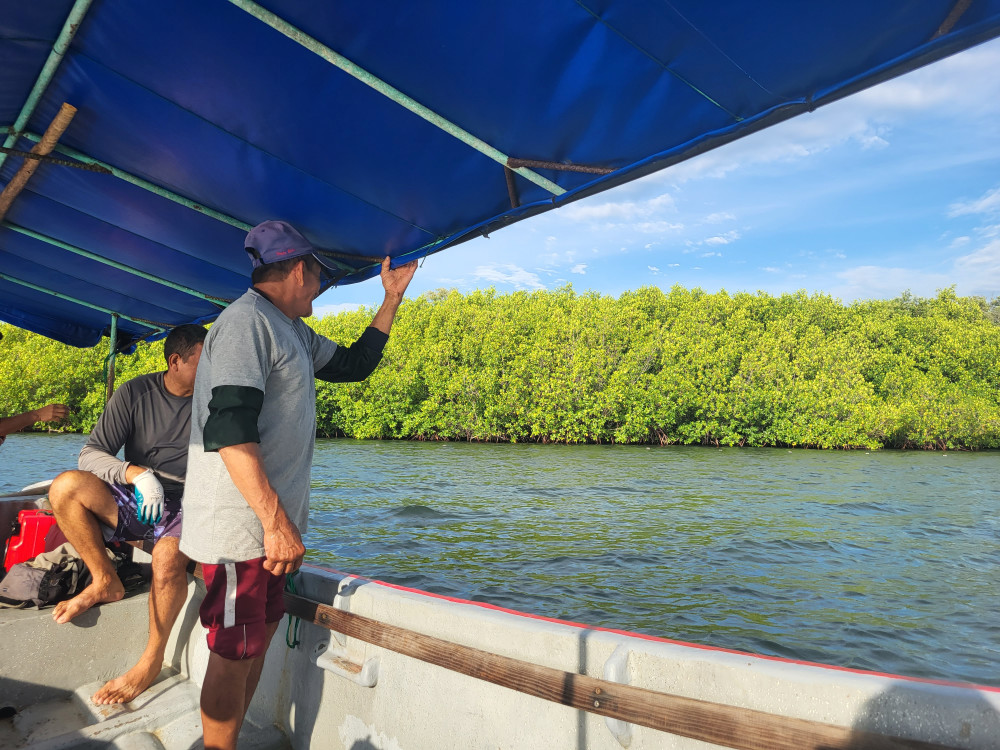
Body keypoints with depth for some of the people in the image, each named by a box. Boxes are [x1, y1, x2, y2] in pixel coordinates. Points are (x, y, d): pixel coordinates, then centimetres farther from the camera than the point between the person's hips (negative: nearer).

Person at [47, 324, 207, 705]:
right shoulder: (136, 393, 0)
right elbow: (90, 454, -6)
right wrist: (139, 474, -24)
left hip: (187, 505, -2)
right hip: (133, 502, 3)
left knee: (168, 557, -34)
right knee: (66, 486, -22)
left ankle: (151, 661, -10)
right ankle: (106, 582, -5)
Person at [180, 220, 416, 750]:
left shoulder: (294, 333, 16)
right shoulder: (248, 321, -15)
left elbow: (355, 364, 26)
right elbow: (228, 428, -25)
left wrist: (392, 299, 22)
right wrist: (276, 521, -28)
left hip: (265, 524, 10)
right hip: (241, 526, -10)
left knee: (261, 633, 18)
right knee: (236, 653, 1)